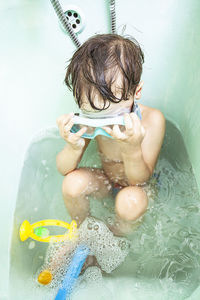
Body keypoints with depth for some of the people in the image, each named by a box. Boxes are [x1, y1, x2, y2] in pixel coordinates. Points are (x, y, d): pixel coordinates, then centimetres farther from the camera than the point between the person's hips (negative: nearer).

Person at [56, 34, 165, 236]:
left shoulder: (152, 120, -27)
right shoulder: (88, 120, -19)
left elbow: (140, 179, -24)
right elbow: (63, 170, -15)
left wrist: (132, 150, -44)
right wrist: (73, 149, -37)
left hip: (135, 186, -2)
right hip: (106, 181, 2)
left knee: (131, 201, -35)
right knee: (72, 182, -27)